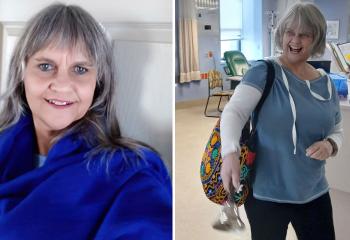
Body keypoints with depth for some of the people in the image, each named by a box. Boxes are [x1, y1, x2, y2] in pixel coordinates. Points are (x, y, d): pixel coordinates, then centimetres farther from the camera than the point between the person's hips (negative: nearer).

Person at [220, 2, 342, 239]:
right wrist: (230, 153, -42)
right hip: (266, 193, -4)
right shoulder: (264, 72, -11)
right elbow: (234, 112, -23)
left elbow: (338, 130, 13)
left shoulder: (326, 83, 5)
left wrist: (330, 145, -10)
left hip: (315, 193, 5)